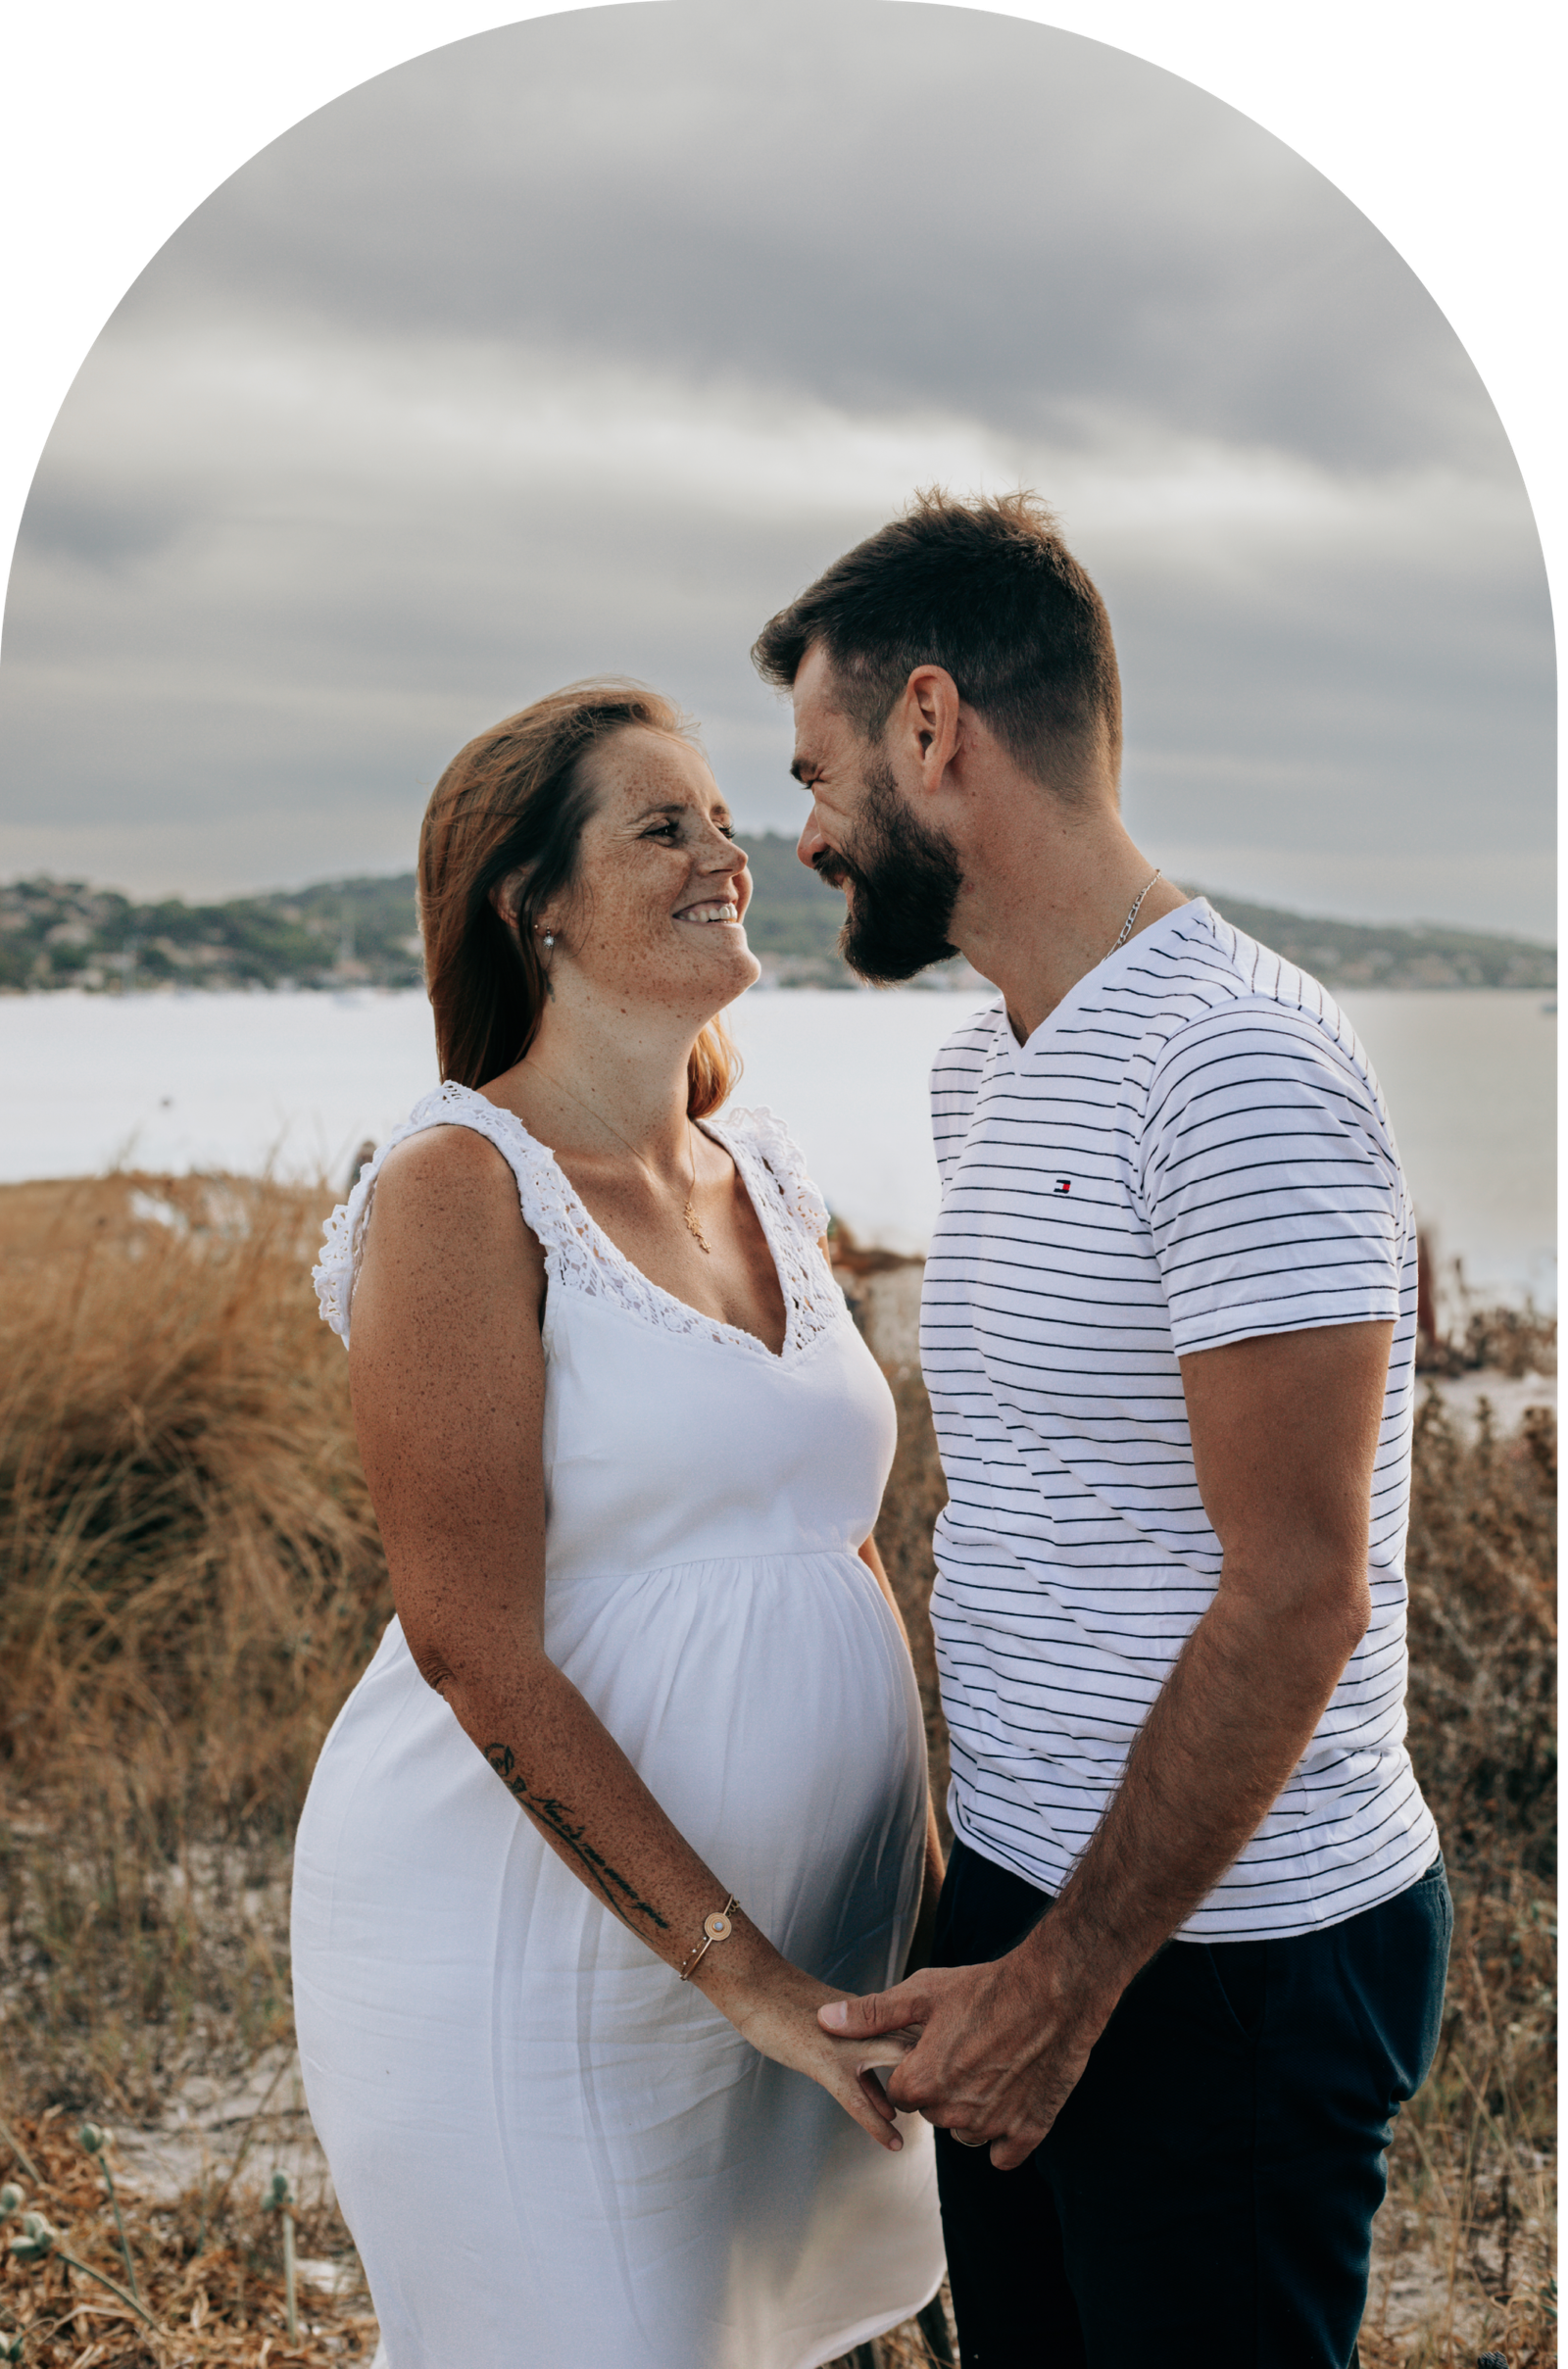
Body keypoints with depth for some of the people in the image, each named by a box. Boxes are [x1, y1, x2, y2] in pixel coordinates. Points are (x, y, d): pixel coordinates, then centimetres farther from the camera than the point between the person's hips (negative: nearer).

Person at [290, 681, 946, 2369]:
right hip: (538, 1959, -7)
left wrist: (929, 1854, 6)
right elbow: (479, 1656, -19)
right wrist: (744, 1970, -18)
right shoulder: (463, 1190, -15)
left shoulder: (760, 1174, 7)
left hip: (816, 1932, 7)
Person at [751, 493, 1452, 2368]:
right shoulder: (975, 1074, 10)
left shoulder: (1233, 1060, -20)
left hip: (1224, 1957, -8)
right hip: (1018, 1901, 9)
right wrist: (998, 1934, 14)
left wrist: (1067, 1982, -17)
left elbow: (1295, 1602, -22)